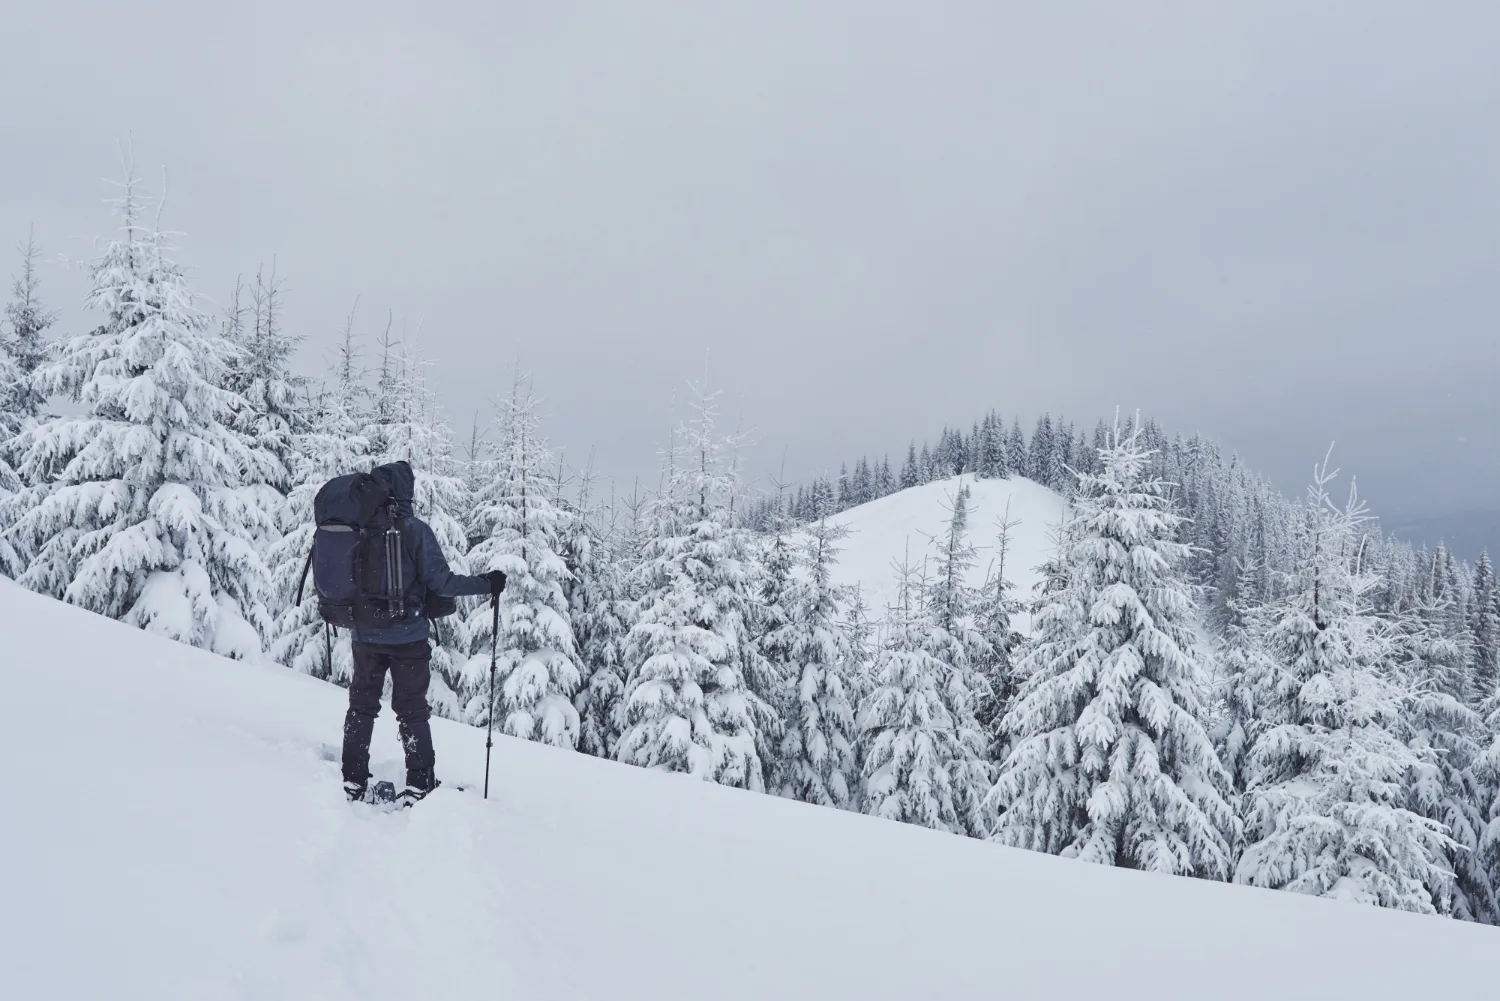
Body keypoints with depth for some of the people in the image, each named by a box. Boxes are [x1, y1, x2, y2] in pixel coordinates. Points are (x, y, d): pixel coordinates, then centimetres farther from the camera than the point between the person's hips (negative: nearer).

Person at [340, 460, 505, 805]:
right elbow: (440, 582, -16)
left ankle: (353, 780, 20)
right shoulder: (415, 531, -14)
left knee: (362, 705, 17)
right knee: (412, 709, 9)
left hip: (365, 635, 3)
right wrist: (486, 584, -5)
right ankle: (418, 784, 8)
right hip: (408, 636, -3)